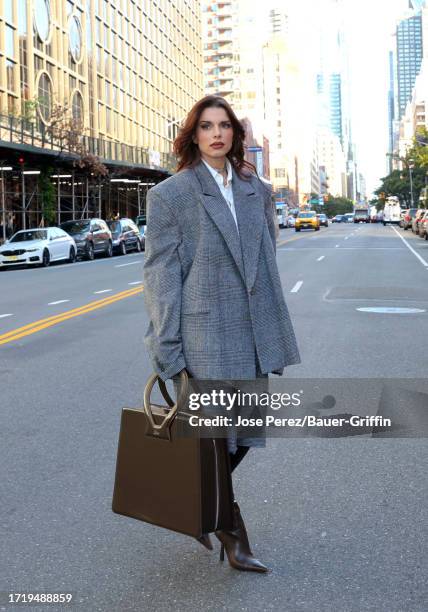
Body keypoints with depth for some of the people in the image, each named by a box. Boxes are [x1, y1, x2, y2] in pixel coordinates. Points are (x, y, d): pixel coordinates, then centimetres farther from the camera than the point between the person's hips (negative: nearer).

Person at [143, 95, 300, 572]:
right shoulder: (169, 195, -5)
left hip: (255, 334, 6)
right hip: (206, 335, -5)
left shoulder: (255, 189, 11)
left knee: (247, 435, 12)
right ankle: (231, 535, 22)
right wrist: (167, 352, -10)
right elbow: (161, 276, -7)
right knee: (217, 437, 3)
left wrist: (276, 331, 15)